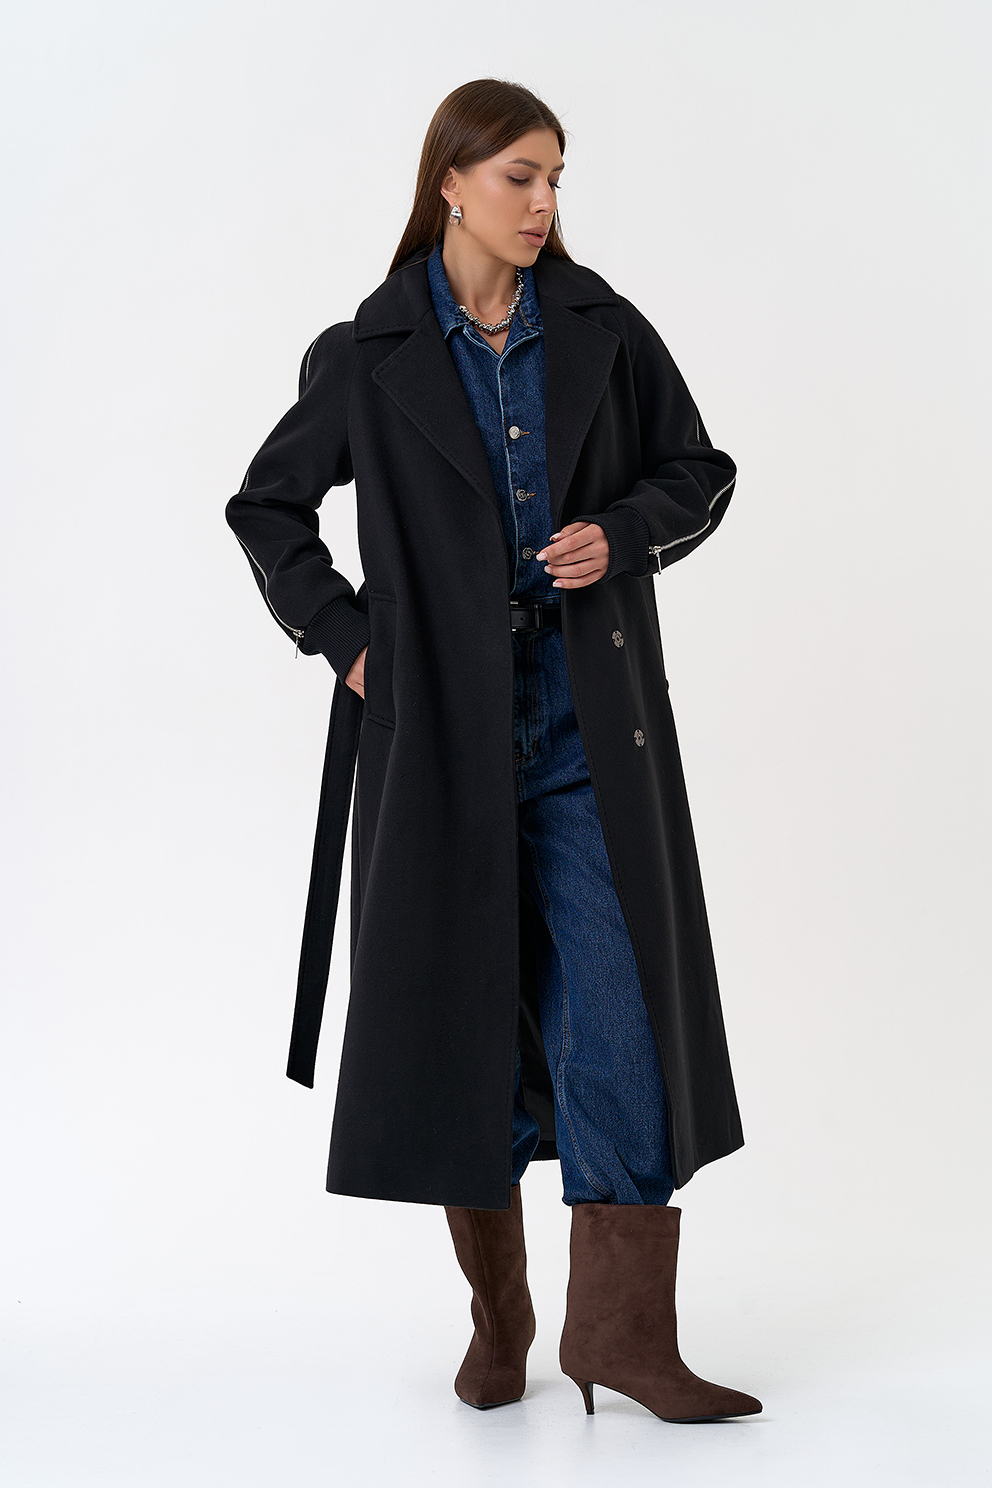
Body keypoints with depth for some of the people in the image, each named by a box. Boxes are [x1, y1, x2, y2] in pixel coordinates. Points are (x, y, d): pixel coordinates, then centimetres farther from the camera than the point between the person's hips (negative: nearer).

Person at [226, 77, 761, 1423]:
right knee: (462, 1009, 5)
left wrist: (623, 534, -6)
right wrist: (345, 638, 1)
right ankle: (498, 1315, 22)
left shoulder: (603, 330, 5)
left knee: (623, 1005, -5)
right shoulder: (370, 355, 2)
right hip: (443, 722, -1)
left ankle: (621, 1327, 3)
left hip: (588, 719, 1)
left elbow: (700, 471, 13)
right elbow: (268, 506, 11)